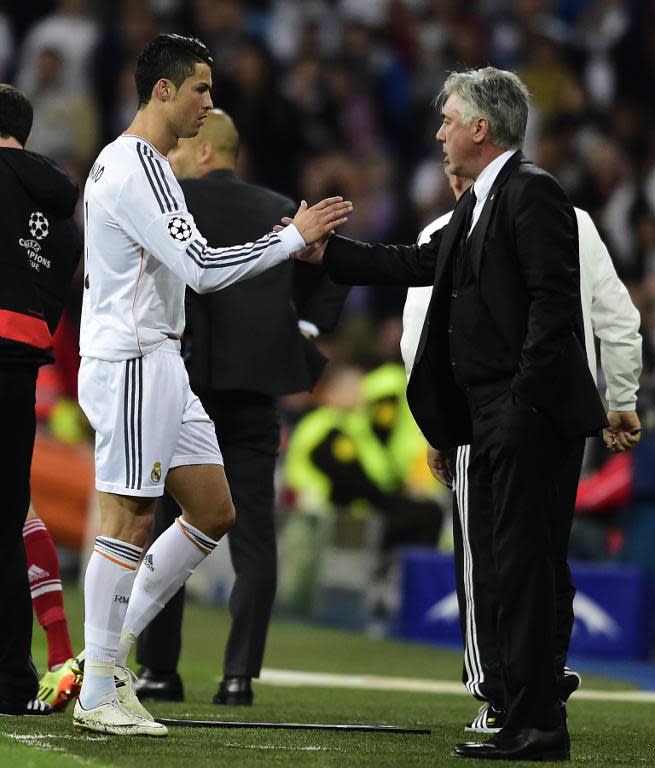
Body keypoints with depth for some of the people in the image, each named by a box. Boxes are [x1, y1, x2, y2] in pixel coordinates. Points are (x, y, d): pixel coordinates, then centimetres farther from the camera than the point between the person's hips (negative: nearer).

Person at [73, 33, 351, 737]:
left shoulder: (136, 163, 17)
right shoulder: (135, 169, -16)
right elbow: (203, 268, -22)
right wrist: (293, 236, -15)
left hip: (159, 362, 10)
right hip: (129, 362, -10)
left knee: (213, 512, 10)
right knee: (129, 521, -7)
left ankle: (113, 645, 16)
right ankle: (97, 694, -3)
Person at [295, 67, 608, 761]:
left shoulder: (531, 192, -11)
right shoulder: (479, 204, 19)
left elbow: (554, 298, -18)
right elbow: (419, 264, 24)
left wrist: (525, 397, -20)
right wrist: (326, 252, 23)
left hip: (525, 411, -10)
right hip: (489, 416, 10)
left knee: (523, 562, -10)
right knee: (511, 562, 11)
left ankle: (536, 726, -8)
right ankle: (527, 717, 16)